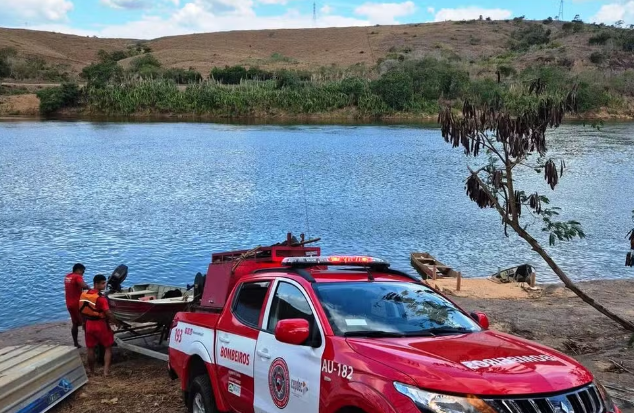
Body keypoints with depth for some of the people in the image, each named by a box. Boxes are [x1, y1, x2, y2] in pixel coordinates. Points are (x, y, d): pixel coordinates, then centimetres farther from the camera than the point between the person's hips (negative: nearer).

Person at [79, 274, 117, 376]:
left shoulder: (84, 295, 2)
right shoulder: (100, 298, -21)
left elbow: (82, 311, 11)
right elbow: (108, 313, -23)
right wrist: (116, 322, -8)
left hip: (89, 324, 6)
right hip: (101, 325, -6)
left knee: (91, 348, 16)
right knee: (108, 348, 7)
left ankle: (91, 371, 26)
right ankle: (106, 371, -1)